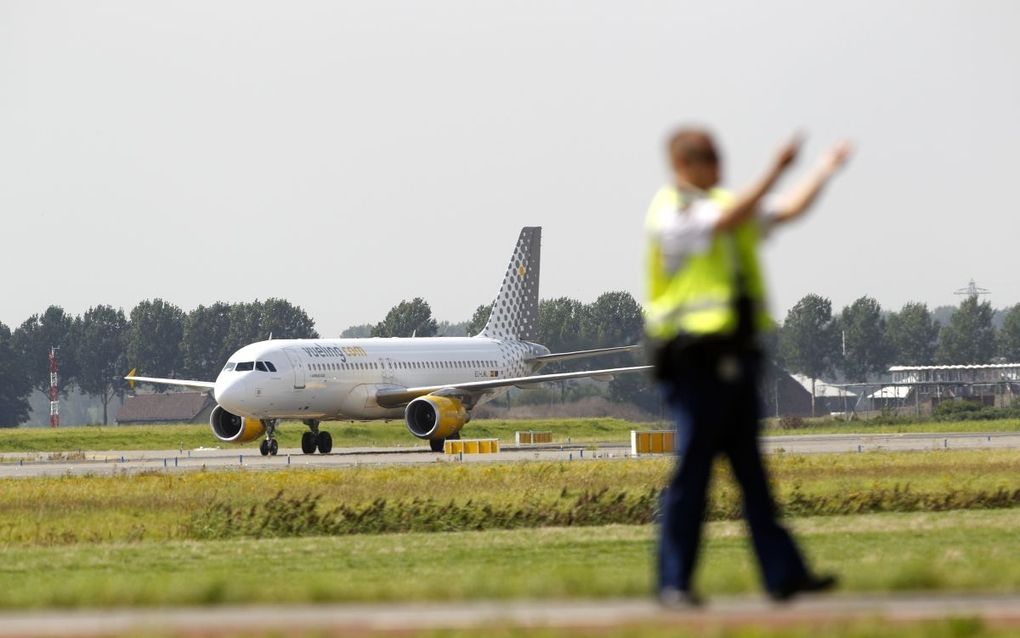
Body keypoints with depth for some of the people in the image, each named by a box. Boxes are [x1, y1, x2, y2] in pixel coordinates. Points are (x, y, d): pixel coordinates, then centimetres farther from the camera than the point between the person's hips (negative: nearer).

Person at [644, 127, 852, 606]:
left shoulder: (727, 203, 17)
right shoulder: (669, 211, -7)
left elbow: (788, 211, 14)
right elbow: (727, 220, -22)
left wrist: (824, 171, 4)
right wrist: (774, 171, -26)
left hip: (736, 355, 7)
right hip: (694, 356, -7)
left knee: (751, 469, 6)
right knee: (692, 470, -5)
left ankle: (782, 573, 4)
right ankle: (674, 582, 1)